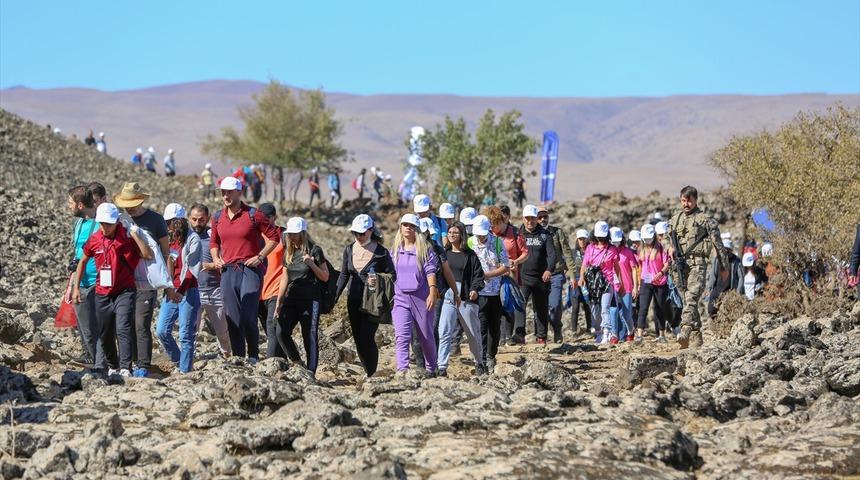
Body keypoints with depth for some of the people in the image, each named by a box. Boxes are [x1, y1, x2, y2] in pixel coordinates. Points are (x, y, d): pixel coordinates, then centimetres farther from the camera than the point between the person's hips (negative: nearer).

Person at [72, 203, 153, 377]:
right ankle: (99, 367, 27)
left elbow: (148, 255, -20)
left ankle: (125, 368, -14)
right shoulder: (94, 239, 2)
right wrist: (76, 287, 16)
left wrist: (135, 235, -25)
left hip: (124, 292, -4)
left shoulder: (127, 237, -10)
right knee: (100, 331, 12)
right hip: (102, 294, 4)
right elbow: (83, 261, 17)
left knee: (124, 329, -15)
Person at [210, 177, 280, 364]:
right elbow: (214, 242, 26)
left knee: (248, 317, -13)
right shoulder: (217, 218, 11)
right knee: (233, 319, 3)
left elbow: (273, 237, 2)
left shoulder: (253, 215, -3)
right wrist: (215, 258, 8)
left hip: (250, 270, -5)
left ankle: (253, 356, 3)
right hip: (228, 271, 5)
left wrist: (260, 256, -6)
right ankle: (238, 358, 9)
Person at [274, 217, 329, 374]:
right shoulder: (289, 252, 11)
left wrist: (311, 264, -18)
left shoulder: (314, 250, -4)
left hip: (310, 299, -5)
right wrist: (279, 301, 14)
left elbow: (325, 277, -3)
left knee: (310, 337, -4)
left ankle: (310, 372, 1)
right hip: (292, 299, 5)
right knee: (282, 332, -8)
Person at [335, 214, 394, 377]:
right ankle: (368, 371, 22)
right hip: (354, 301, 5)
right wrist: (335, 296, 7)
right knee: (358, 339, 7)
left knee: (367, 337, -13)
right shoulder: (349, 250, 7)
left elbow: (392, 275, -3)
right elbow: (344, 275, 14)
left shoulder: (381, 252, -7)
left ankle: (372, 373, -2)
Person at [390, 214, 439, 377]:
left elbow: (430, 271, -8)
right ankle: (402, 370, -22)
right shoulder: (395, 250, 11)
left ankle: (430, 369, 27)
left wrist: (433, 291, -20)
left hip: (421, 297, -2)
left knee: (426, 336, 10)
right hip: (400, 298, 2)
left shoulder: (425, 249, 0)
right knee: (402, 336, -14)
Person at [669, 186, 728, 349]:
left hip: (697, 263, -6)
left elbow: (718, 245, 5)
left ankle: (685, 332, -36)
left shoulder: (706, 219, 2)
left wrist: (725, 267, 7)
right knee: (688, 301, 7)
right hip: (679, 264, 6)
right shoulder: (675, 219, 17)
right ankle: (696, 336, 13)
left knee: (691, 298, -22)